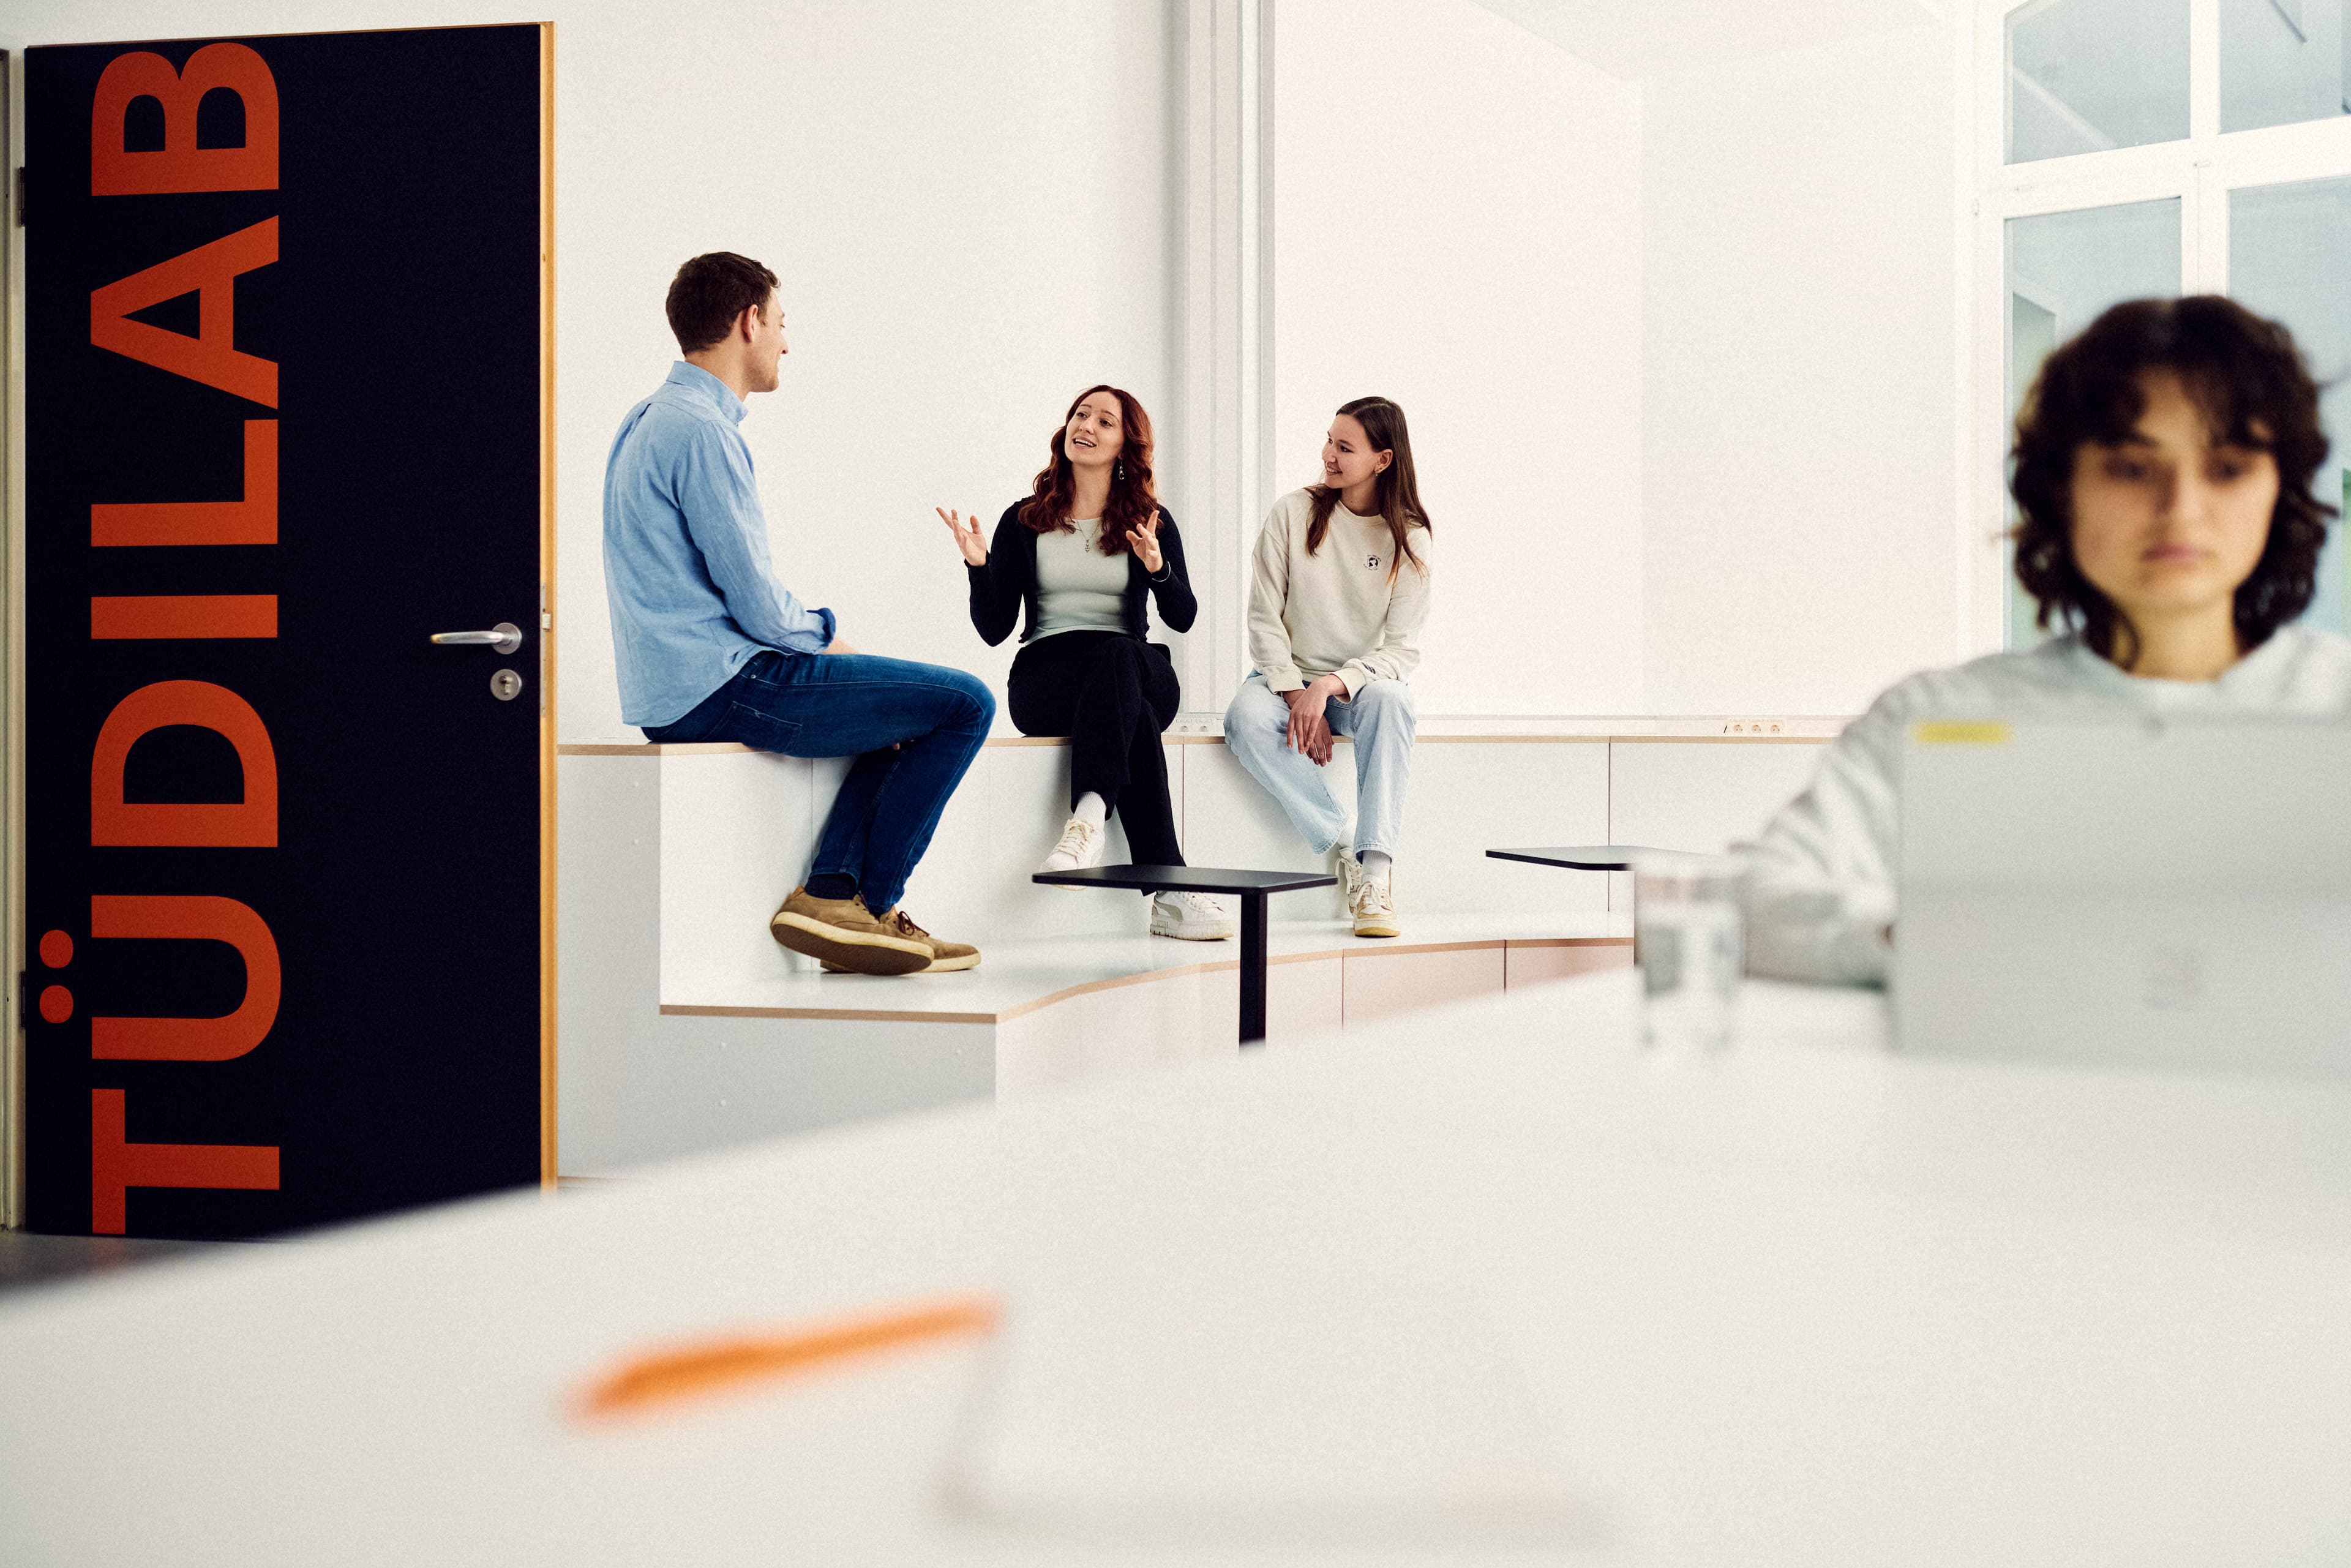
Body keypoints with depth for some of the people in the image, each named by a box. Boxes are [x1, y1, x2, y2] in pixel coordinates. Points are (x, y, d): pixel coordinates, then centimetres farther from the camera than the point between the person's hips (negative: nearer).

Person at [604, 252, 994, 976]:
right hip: (720, 687, -11)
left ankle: (831, 892, 6)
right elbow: (758, 605, -18)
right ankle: (871, 906, 1)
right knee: (964, 704, -9)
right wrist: (824, 633, 3)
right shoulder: (701, 431, -16)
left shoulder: (649, 420, 18)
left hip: (668, 692, 11)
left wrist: (810, 635, 13)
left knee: (904, 704, 22)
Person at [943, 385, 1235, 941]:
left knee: (1114, 656, -39)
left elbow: (1183, 618, -2)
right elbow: (994, 630, 6)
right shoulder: (1024, 521, 11)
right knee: (1133, 717, -37)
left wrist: (1158, 568, -22)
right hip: (1044, 676, -1)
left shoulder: (1152, 523, 12)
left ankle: (1088, 818, -53)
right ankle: (1168, 890, -47)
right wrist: (979, 566, -10)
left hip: (1135, 668, 1)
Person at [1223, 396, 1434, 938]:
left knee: (1390, 700, -37)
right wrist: (1296, 695, -17)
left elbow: (1402, 649, -8)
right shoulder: (1294, 513, -2)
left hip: (1362, 681, 0)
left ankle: (1376, 873, -41)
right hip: (1287, 677, 1)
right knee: (1246, 718, -34)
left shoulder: (1408, 538, -3)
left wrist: (1332, 685, -25)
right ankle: (1345, 846, -26)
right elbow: (1264, 619, -4)